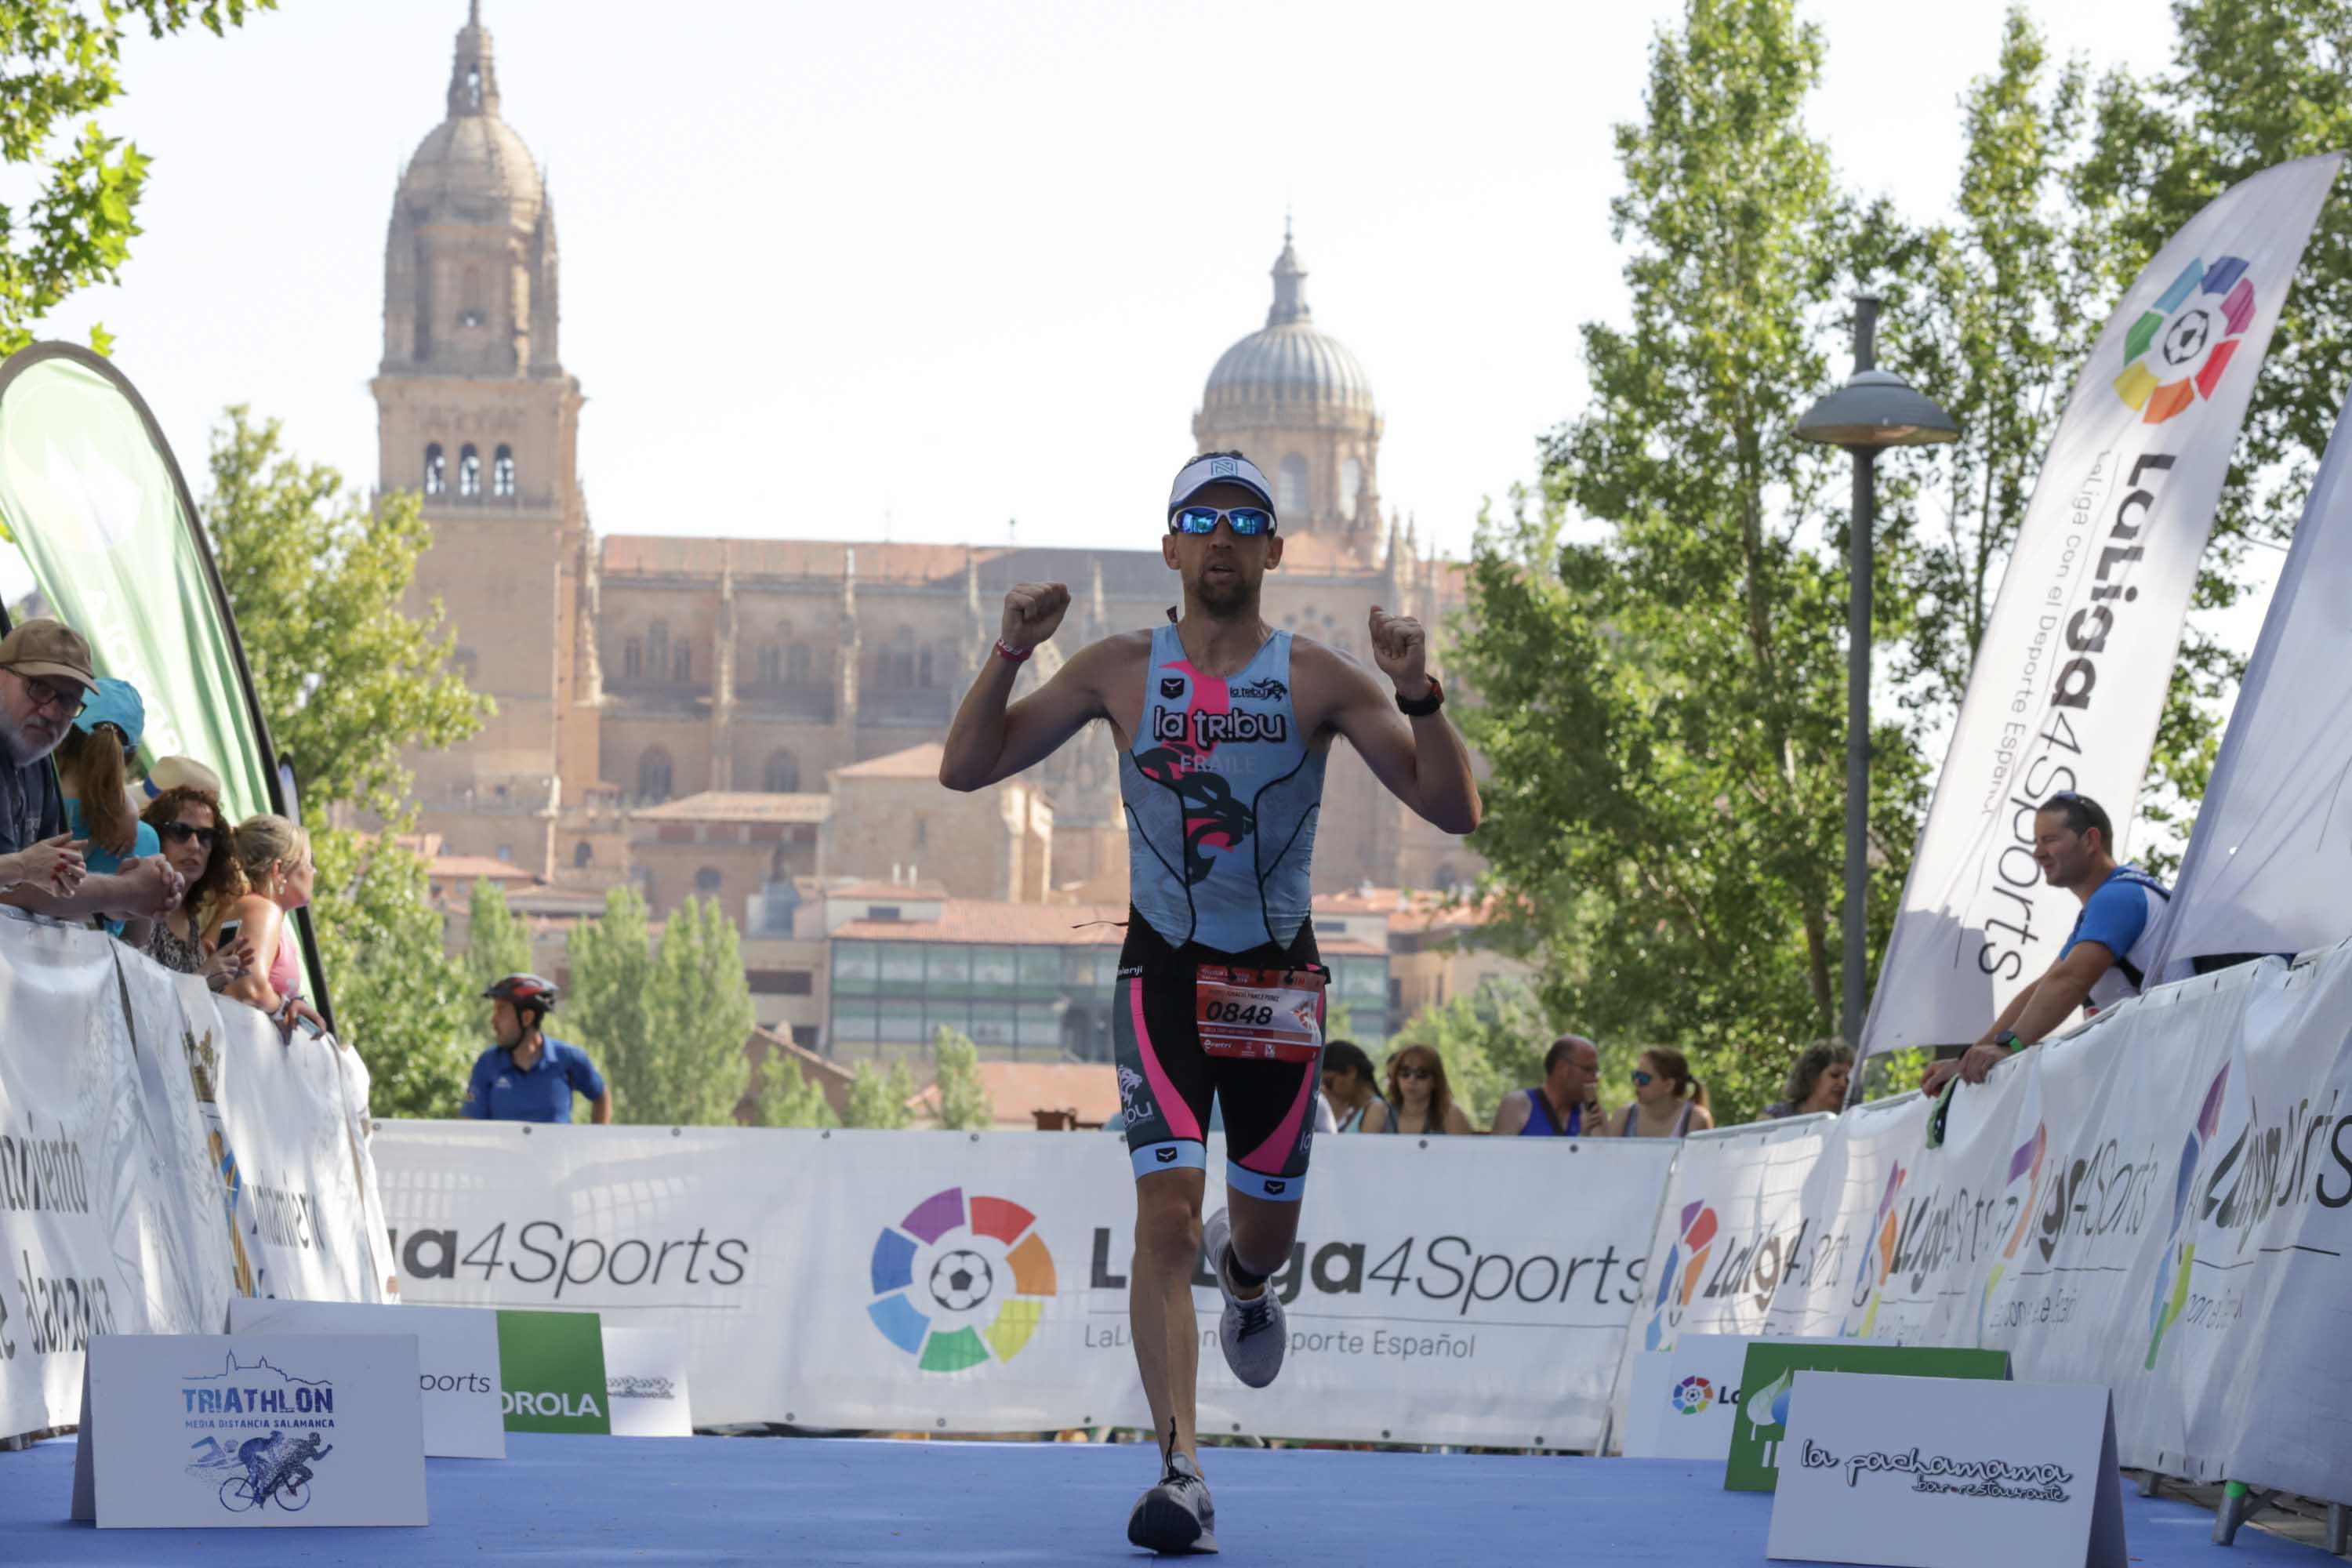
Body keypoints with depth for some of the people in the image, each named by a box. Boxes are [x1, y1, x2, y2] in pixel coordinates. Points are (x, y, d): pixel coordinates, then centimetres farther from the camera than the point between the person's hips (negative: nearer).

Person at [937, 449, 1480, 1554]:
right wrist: (1009, 653, -16)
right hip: (1163, 972, -1)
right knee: (1166, 1208, -17)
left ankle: (1241, 1274, 51)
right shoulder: (1121, 671, -1)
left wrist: (1417, 695, -25)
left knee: (1266, 1233, 11)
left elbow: (1454, 810, -10)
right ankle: (1181, 1472, -18)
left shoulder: (1319, 681, -5)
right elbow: (966, 768, -1)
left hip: (1278, 982, 1)